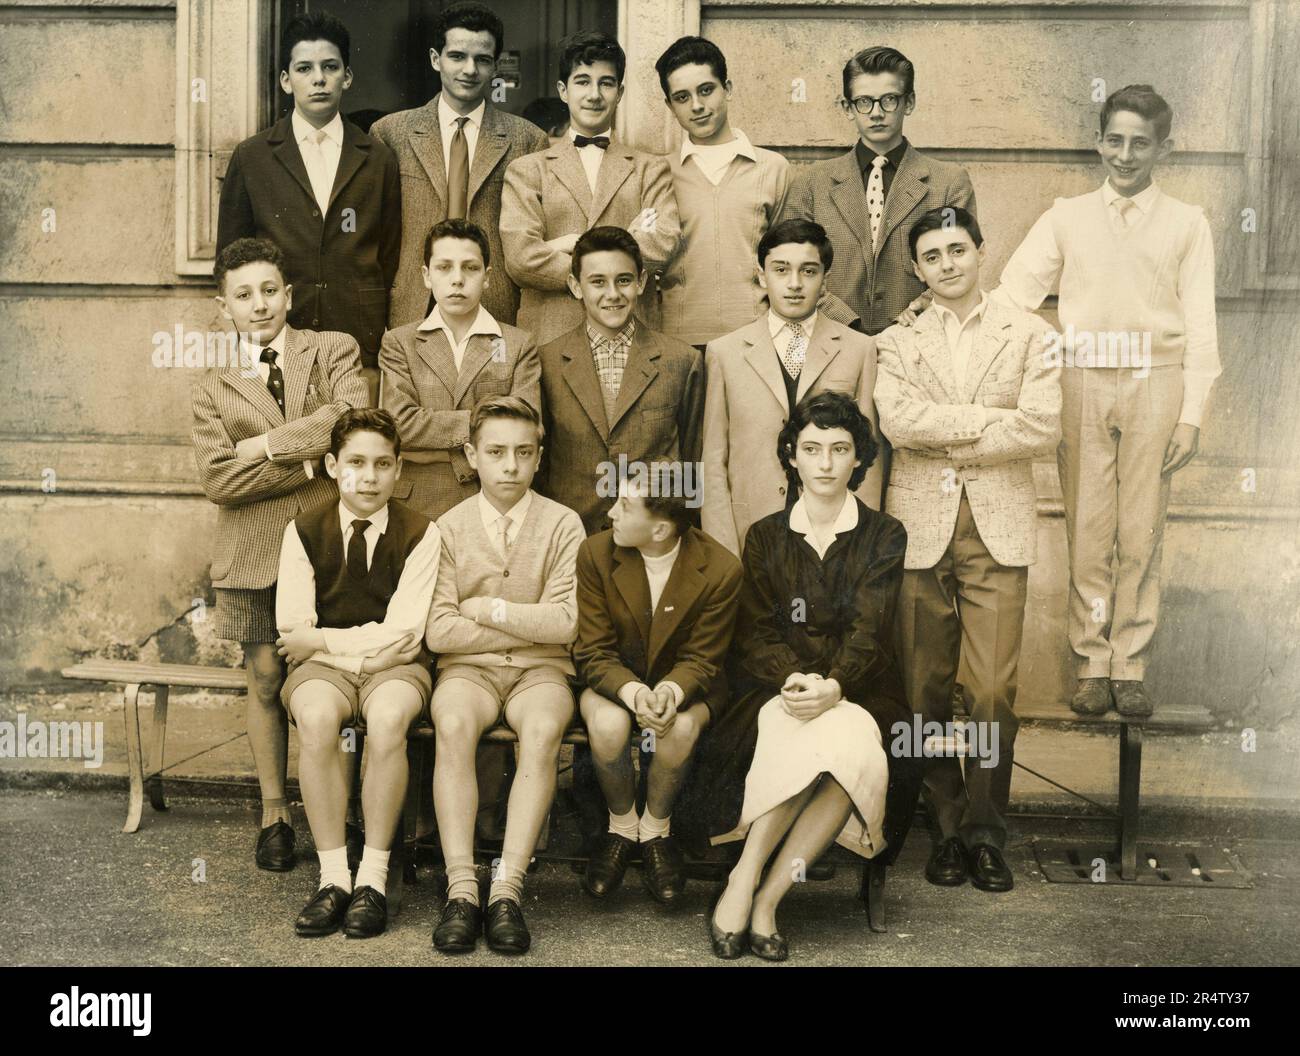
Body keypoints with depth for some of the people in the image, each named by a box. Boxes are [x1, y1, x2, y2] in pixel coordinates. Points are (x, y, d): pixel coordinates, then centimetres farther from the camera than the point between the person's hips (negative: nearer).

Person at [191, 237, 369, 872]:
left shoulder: (333, 352, 7)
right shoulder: (213, 390, 13)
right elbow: (217, 478, -2)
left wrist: (266, 445, -9)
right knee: (266, 679, 3)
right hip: (257, 551, 2)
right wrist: (309, 458, -9)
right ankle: (274, 814, 16)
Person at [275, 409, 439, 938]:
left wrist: (321, 640, -10)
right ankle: (333, 876, -24)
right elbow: (293, 632, -4)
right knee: (316, 716, -34)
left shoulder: (419, 534, -4)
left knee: (388, 717, -35)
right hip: (324, 669, 1)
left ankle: (373, 878, -24)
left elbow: (402, 635, -11)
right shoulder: (304, 530, 1)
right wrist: (369, 645, -12)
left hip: (394, 670, -1)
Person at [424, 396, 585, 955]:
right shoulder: (449, 527, 5)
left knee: (543, 731, -34)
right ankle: (461, 890, -31)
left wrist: (489, 608, -6)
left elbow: (565, 623, -7)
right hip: (468, 669, 0)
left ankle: (507, 890, -32)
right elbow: (438, 631, -5)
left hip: (540, 670, 0)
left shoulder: (563, 525, 3)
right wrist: (529, 626, -5)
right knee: (452, 727, -33)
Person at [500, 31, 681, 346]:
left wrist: (573, 243, -6)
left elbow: (663, 248, -4)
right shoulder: (526, 171, 11)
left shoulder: (651, 170, 13)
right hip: (549, 335, -1)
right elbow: (520, 257, -5)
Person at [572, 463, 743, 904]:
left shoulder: (720, 570, -16)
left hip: (684, 682, -1)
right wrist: (631, 691, -33)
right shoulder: (596, 554, -12)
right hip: (613, 679, 1)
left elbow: (700, 660, -9)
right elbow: (594, 652, -11)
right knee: (608, 724, -34)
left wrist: (671, 690, -34)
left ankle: (656, 829, -6)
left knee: (681, 727, -35)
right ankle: (621, 827, -5)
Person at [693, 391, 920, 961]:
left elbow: (869, 631, -4)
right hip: (778, 687, 1)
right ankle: (746, 887, -27)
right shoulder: (765, 538, 13)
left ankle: (762, 897, -27)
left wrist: (832, 685, -24)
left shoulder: (884, 536, 9)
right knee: (797, 737, -35)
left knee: (850, 742, -35)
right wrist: (793, 678, -18)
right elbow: (755, 634, 4)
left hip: (857, 692, 0)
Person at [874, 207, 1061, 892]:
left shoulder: (1028, 335, 10)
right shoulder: (897, 341, 12)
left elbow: (1042, 431, -5)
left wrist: (943, 440, -5)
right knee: (924, 693, 3)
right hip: (919, 529, 1)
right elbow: (897, 421, -8)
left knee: (994, 693, -5)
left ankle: (985, 834, 9)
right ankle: (946, 828, 16)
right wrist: (991, 419, -8)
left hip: (997, 529, -1)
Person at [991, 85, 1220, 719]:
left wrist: (1191, 415, -1)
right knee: (1087, 529, 2)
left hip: (1154, 383, 0)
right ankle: (1092, 665, 11)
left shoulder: (1186, 224, 10)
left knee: (1141, 530, 2)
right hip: (1082, 381, 1)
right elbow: (1013, 293, 4)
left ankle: (1130, 666, 11)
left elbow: (1200, 325, 6)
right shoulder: (1067, 218, 12)